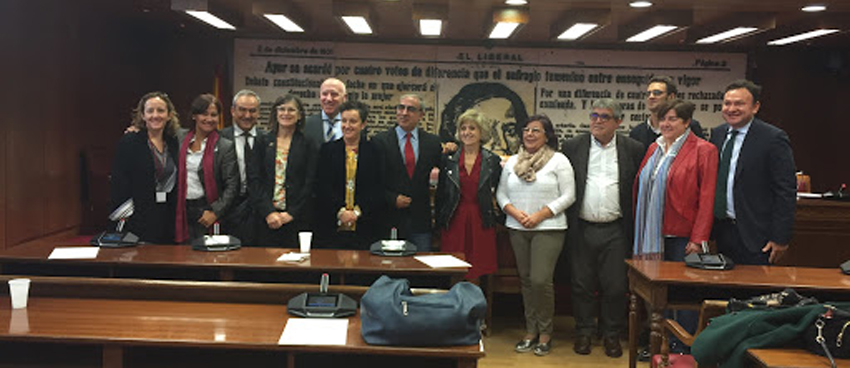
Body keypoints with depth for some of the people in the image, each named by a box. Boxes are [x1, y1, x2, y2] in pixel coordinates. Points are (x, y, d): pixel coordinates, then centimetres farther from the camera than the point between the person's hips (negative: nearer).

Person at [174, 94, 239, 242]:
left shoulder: (226, 147, -4)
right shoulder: (180, 137, 7)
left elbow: (232, 186, -7)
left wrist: (215, 212, -12)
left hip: (206, 212, -3)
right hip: (181, 210, 3)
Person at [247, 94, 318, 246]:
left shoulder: (308, 144, 5)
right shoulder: (263, 142, 9)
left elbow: (310, 184, -1)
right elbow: (254, 179, 2)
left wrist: (291, 214, -9)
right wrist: (268, 212, -8)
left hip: (297, 218, -1)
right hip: (265, 218, 1)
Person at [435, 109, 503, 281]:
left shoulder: (493, 160, 4)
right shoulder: (448, 159, 6)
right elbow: (440, 193, 9)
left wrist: (496, 212, 0)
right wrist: (439, 222, 6)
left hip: (481, 223, 0)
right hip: (454, 222, 1)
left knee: (481, 272, 0)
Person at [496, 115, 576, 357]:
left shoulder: (558, 160, -1)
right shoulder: (512, 162, 12)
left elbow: (568, 196, -6)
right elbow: (501, 193, 13)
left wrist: (539, 215, -13)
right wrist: (515, 212, -7)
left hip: (548, 229, -5)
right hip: (517, 229, 5)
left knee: (541, 280, -11)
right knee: (526, 280, 9)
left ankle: (545, 332, 7)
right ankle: (531, 331, 20)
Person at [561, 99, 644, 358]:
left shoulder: (633, 149, 2)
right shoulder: (573, 147, 4)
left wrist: (633, 226, -2)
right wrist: (566, 221, 0)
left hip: (615, 231, -1)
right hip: (582, 229, 1)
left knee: (616, 286, 5)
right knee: (582, 285, 9)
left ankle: (612, 335, 22)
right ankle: (584, 332, 24)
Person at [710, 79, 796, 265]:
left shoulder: (773, 138, -11)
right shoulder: (717, 134, 9)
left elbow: (786, 192, -12)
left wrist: (780, 238, -14)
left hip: (753, 235, -6)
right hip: (722, 229, 6)